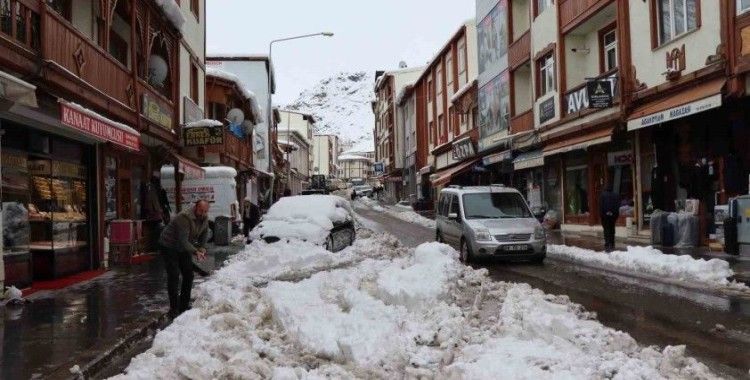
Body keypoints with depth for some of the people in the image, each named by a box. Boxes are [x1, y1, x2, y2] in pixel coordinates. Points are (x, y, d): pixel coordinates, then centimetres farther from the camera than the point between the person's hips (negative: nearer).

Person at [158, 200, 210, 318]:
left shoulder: (204, 218, -7)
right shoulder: (185, 218, -33)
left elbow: (204, 233, 10)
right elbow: (183, 241, -36)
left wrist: (202, 248, -4)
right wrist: (196, 252, -42)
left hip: (184, 248, 8)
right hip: (169, 246, -8)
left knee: (188, 275, 7)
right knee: (174, 276, -12)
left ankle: (184, 305, 18)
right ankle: (174, 309, -6)